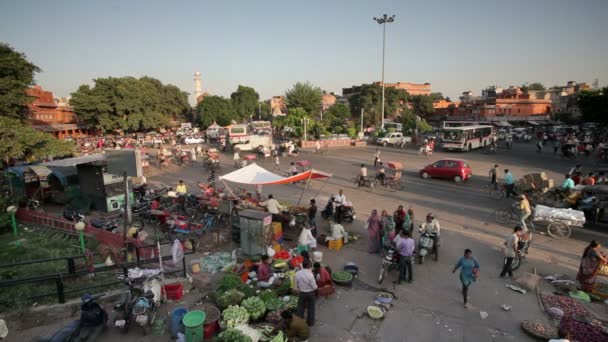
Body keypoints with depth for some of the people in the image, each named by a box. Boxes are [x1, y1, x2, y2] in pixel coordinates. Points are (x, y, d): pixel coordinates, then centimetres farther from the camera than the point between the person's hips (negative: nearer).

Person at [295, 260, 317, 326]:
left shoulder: (297, 273, -14)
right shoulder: (310, 274, -27)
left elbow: (297, 285, -1)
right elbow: (314, 287, -19)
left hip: (302, 293, 3)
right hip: (310, 293, -2)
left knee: (300, 308, 19)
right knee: (311, 308, 19)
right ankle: (310, 322, 34)